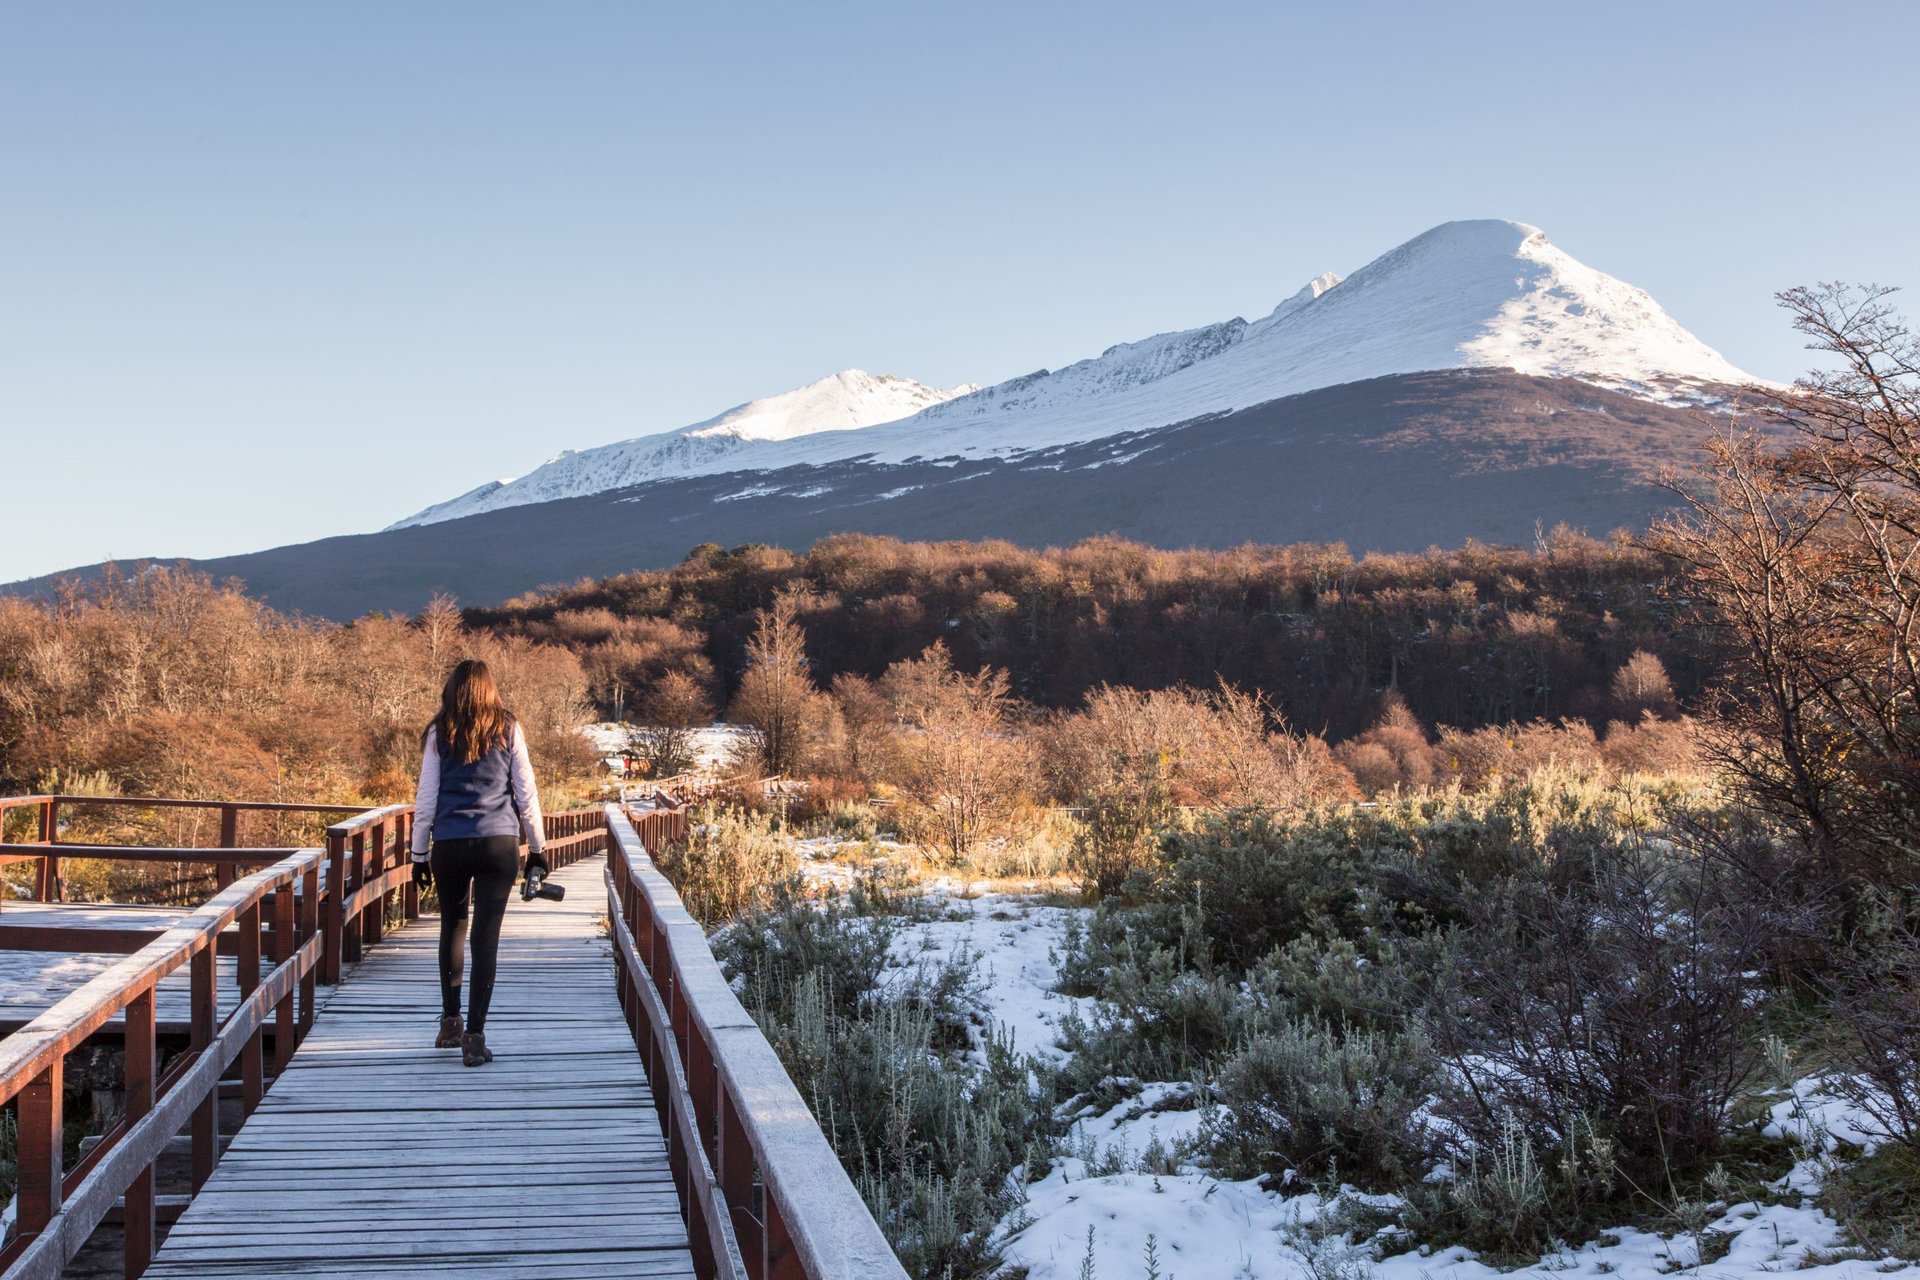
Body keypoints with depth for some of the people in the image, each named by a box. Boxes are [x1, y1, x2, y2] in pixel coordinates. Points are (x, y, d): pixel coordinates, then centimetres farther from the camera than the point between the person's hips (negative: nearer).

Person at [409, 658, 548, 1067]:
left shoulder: (439, 734, 5)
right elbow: (526, 792, 6)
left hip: (449, 845, 1)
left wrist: (419, 854, 12)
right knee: (486, 935, -2)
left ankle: (450, 1022, 22)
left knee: (453, 927, 19)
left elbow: (425, 799, 5)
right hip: (499, 844, -1)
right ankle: (474, 1034, -5)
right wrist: (538, 847, 14)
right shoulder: (507, 729, 5)